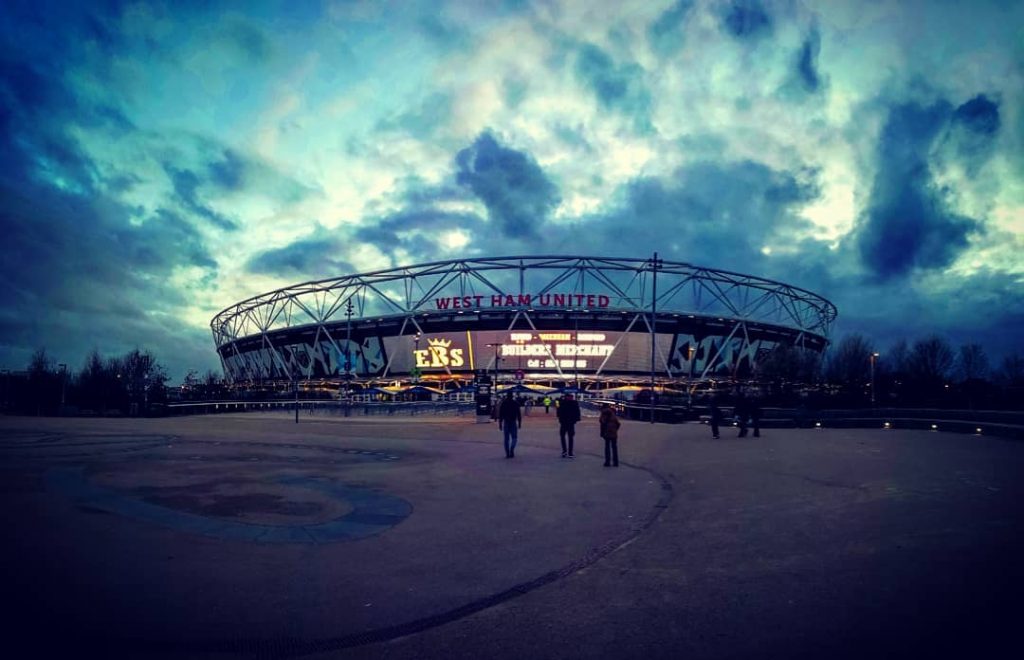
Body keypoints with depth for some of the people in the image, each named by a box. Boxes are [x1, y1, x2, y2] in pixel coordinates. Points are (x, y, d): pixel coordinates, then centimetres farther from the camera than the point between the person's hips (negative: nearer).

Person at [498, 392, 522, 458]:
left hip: (506, 423, 2)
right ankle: (511, 450, -14)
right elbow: (519, 414, -4)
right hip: (513, 423, -2)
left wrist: (500, 424, 6)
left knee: (506, 439, 8)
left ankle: (507, 454, 5)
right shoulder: (515, 403, -3)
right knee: (514, 438, 8)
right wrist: (519, 423, 3)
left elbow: (500, 414, 1)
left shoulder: (503, 403, 1)